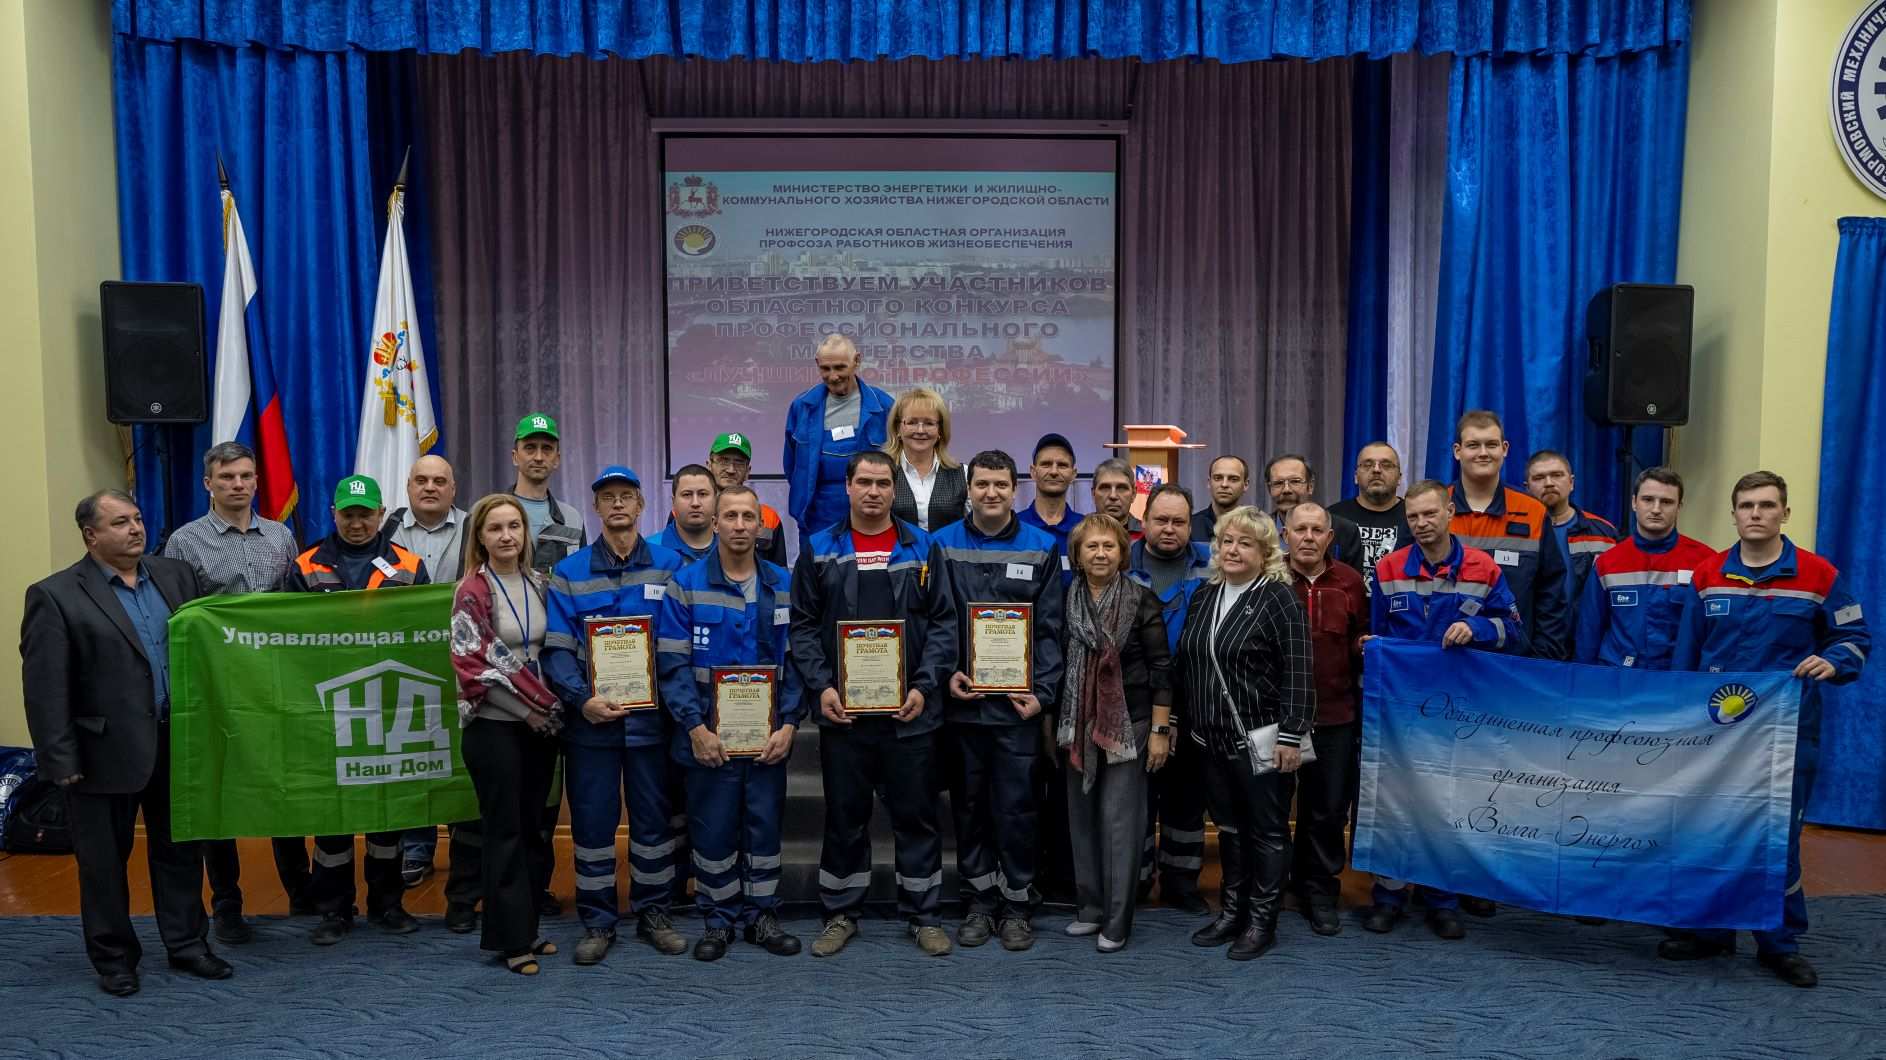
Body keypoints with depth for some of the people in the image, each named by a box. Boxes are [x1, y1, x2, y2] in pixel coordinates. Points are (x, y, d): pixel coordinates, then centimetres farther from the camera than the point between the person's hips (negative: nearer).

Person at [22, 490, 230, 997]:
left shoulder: (177, 575, 6)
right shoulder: (56, 596, -8)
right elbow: (44, 687, -10)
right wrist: (61, 760, -12)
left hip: (178, 744, 4)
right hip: (106, 752, -4)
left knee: (180, 849, 14)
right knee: (104, 860, 10)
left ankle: (187, 943, 28)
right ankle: (113, 957, 25)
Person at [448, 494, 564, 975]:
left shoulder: (539, 584, 8)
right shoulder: (472, 591, -9)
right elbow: (473, 663, -13)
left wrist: (549, 707, 3)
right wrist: (531, 708, -13)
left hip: (540, 725, 6)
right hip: (494, 726, -5)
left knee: (532, 825, 11)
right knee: (504, 830, 0)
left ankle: (526, 925, 22)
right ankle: (509, 938, 9)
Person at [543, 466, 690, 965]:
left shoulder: (671, 566, 3)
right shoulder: (569, 572, 3)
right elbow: (556, 648, -2)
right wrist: (583, 699, -16)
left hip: (653, 716, 0)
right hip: (590, 718, 0)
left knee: (655, 817, 10)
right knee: (592, 820, 6)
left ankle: (654, 912, 25)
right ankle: (597, 920, 20)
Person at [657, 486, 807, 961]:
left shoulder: (783, 584, 4)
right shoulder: (687, 584, -3)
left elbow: (795, 660, 4)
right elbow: (673, 663, -7)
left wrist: (789, 725, -5)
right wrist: (695, 727, -14)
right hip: (709, 736, -2)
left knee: (764, 826, 10)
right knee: (712, 829, 7)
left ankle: (762, 915, 25)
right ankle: (718, 919, 22)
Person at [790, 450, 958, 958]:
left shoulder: (921, 548, 3)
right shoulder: (819, 550, 3)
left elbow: (943, 622, 2)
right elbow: (803, 625, 3)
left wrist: (924, 686, -9)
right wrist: (821, 686, -9)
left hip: (910, 711, 0)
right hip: (842, 710, 0)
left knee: (916, 815, 8)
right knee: (845, 816, 11)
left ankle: (921, 914, 21)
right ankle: (840, 913, 24)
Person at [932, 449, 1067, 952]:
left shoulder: (1042, 547, 2)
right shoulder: (943, 545, 3)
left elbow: (1050, 628, 0)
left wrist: (1041, 692, -7)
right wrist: (946, 673, -10)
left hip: (1018, 702, -1)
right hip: (962, 700, 1)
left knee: (1016, 807, 3)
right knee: (969, 805, 10)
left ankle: (1016, 905, 17)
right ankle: (979, 901, 23)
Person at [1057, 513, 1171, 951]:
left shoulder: (1141, 600, -5)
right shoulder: (1067, 601, 5)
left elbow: (1161, 668, -6)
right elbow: (1056, 664, 12)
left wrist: (1160, 730, -9)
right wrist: (1054, 725, 12)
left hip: (1128, 725, -4)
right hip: (1078, 726, 4)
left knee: (1120, 820, -3)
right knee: (1082, 817, 9)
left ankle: (1117, 921, 6)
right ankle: (1089, 908, 22)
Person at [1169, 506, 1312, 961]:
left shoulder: (1277, 598, -10)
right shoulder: (1205, 595, 10)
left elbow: (1297, 673, -14)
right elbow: (1184, 663, 15)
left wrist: (1291, 736, -17)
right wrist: (1175, 718, 14)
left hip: (1260, 740, -6)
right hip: (1213, 737, 6)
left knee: (1267, 830, 6)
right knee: (1228, 827, 16)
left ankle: (1262, 921, 17)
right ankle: (1232, 911, 28)